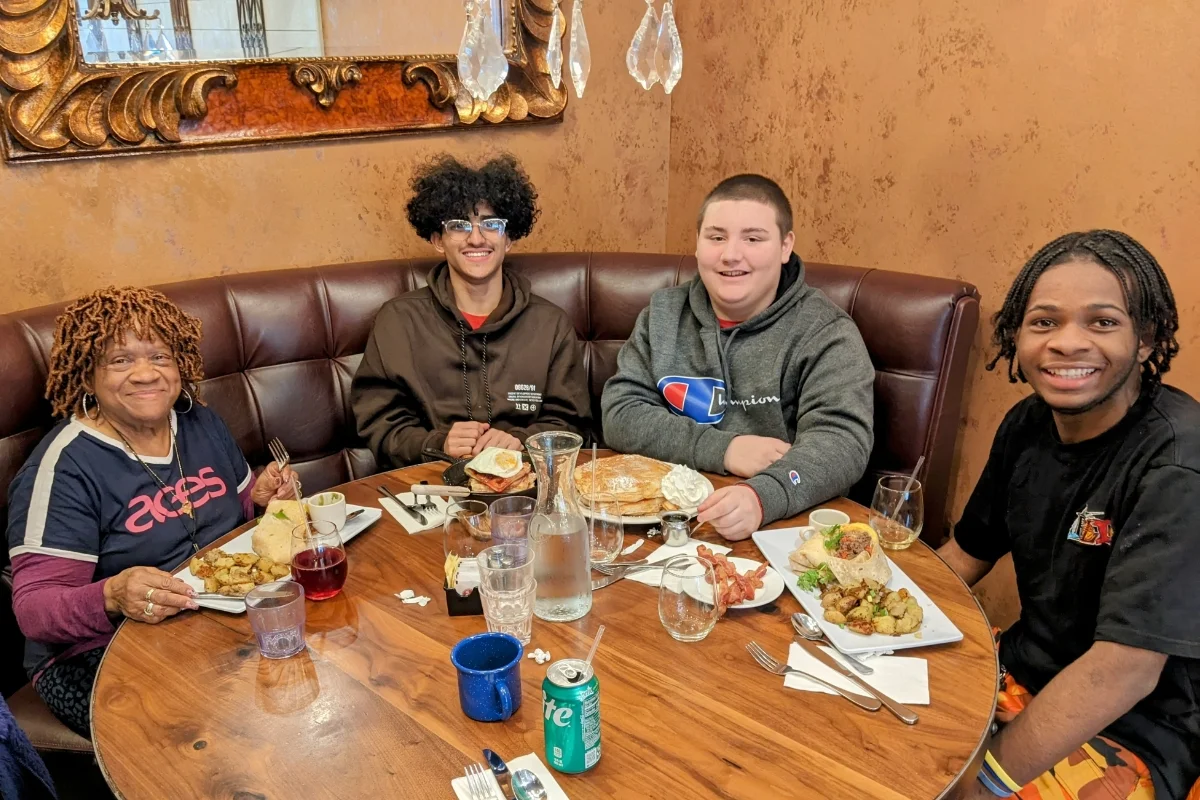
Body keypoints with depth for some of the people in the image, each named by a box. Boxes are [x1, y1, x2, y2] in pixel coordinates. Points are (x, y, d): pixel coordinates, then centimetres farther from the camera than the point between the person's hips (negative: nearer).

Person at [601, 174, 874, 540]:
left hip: (779, 526, -3)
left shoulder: (826, 332, -5)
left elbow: (841, 441, -16)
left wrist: (761, 497, -36)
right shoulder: (663, 314, 6)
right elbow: (621, 414, 0)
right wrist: (722, 449, -15)